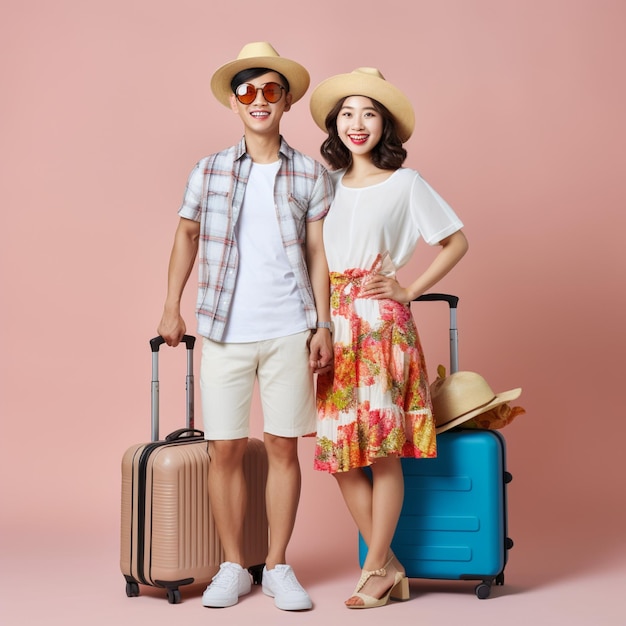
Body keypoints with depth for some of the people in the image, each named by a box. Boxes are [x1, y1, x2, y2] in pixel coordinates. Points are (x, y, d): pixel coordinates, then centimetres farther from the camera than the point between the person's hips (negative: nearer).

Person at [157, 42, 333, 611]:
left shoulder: (311, 175, 4)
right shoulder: (209, 171, 6)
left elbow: (318, 254, 4)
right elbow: (187, 237, 17)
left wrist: (323, 325, -1)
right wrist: (172, 307, 12)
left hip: (289, 332, -1)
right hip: (223, 331, 1)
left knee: (283, 446, 4)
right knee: (225, 450, 4)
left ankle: (278, 566, 17)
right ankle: (233, 567, 17)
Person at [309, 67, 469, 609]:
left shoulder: (405, 183, 1)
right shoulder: (329, 183, 14)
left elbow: (456, 241, 4)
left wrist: (410, 289, -3)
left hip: (381, 321, -5)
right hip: (334, 321, 5)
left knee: (383, 448, -4)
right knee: (339, 447, 2)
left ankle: (376, 571, 8)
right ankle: (390, 566, 14)